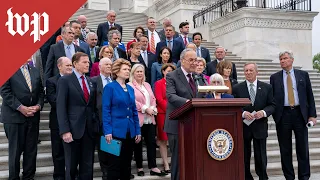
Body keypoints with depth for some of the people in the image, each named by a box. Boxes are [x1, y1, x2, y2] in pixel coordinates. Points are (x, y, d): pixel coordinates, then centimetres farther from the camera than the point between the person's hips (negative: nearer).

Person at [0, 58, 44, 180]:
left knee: (31, 150, 9)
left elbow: (41, 91, 14)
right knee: (15, 150, 3)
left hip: (33, 116, 5)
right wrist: (21, 107, -16)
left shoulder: (36, 71, 13)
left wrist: (38, 105, -4)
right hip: (14, 116, -5)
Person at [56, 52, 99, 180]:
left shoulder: (91, 82, 14)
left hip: (89, 129, 5)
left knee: (88, 166, 9)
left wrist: (96, 125, 5)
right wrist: (65, 131, -17)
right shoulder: (65, 80, -3)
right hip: (73, 129, -5)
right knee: (71, 166, 7)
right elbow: (61, 107, -9)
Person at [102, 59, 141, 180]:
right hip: (116, 131, -6)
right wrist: (107, 131, -17)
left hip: (130, 132, 6)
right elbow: (106, 111, -10)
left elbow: (134, 111, 14)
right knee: (114, 165, 0)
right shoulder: (110, 87, -5)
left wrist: (138, 131, 9)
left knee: (127, 164, 12)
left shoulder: (130, 89, 12)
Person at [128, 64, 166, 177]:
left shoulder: (147, 85, 19)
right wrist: (145, 108, -15)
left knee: (152, 142, 2)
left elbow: (153, 99, 15)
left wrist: (153, 108, -4)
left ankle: (153, 168, 6)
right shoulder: (129, 86, -4)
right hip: (138, 119, -6)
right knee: (138, 144, 5)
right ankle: (139, 168, 16)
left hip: (150, 119, 6)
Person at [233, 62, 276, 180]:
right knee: (244, 156, 8)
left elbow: (272, 105, 4)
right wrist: (243, 113, -18)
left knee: (261, 156, 7)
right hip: (243, 126, 0)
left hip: (260, 126, 0)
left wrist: (264, 112, -15)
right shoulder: (237, 88, 1)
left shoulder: (267, 87, 5)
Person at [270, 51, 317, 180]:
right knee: (285, 149, 5)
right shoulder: (274, 77, 7)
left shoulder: (303, 75, 7)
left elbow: (310, 95, 6)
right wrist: (274, 114, -3)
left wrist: (312, 115, 0)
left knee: (303, 147, 5)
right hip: (283, 115, 0)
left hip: (300, 114, 0)